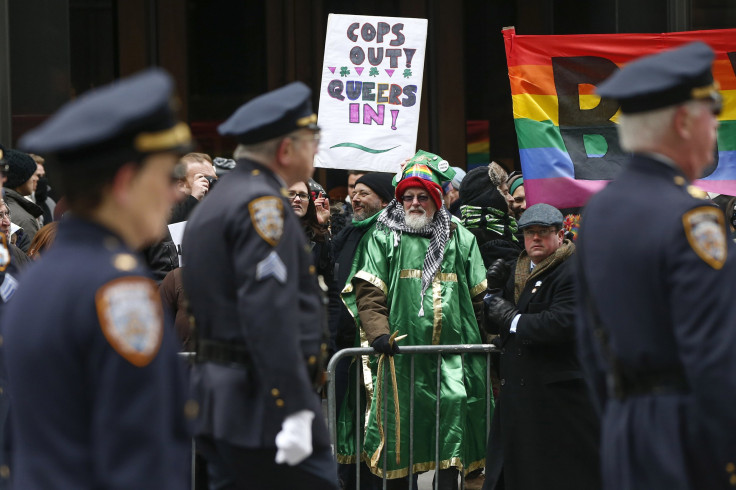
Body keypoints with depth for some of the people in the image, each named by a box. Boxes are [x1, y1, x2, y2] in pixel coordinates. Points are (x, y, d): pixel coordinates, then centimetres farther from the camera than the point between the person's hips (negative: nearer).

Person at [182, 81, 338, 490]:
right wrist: (296, 411, -25)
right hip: (265, 405, -10)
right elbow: (269, 314, -23)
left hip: (216, 397, 10)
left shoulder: (210, 206, 18)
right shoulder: (263, 204, -13)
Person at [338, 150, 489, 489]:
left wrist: (478, 338, 11)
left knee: (454, 404, -9)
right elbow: (368, 292, 0)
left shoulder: (459, 239, 14)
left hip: (452, 348, 1)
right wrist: (378, 333, -14)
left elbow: (478, 294, 17)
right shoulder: (383, 238, 8)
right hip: (402, 348, -1)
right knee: (400, 415, 0)